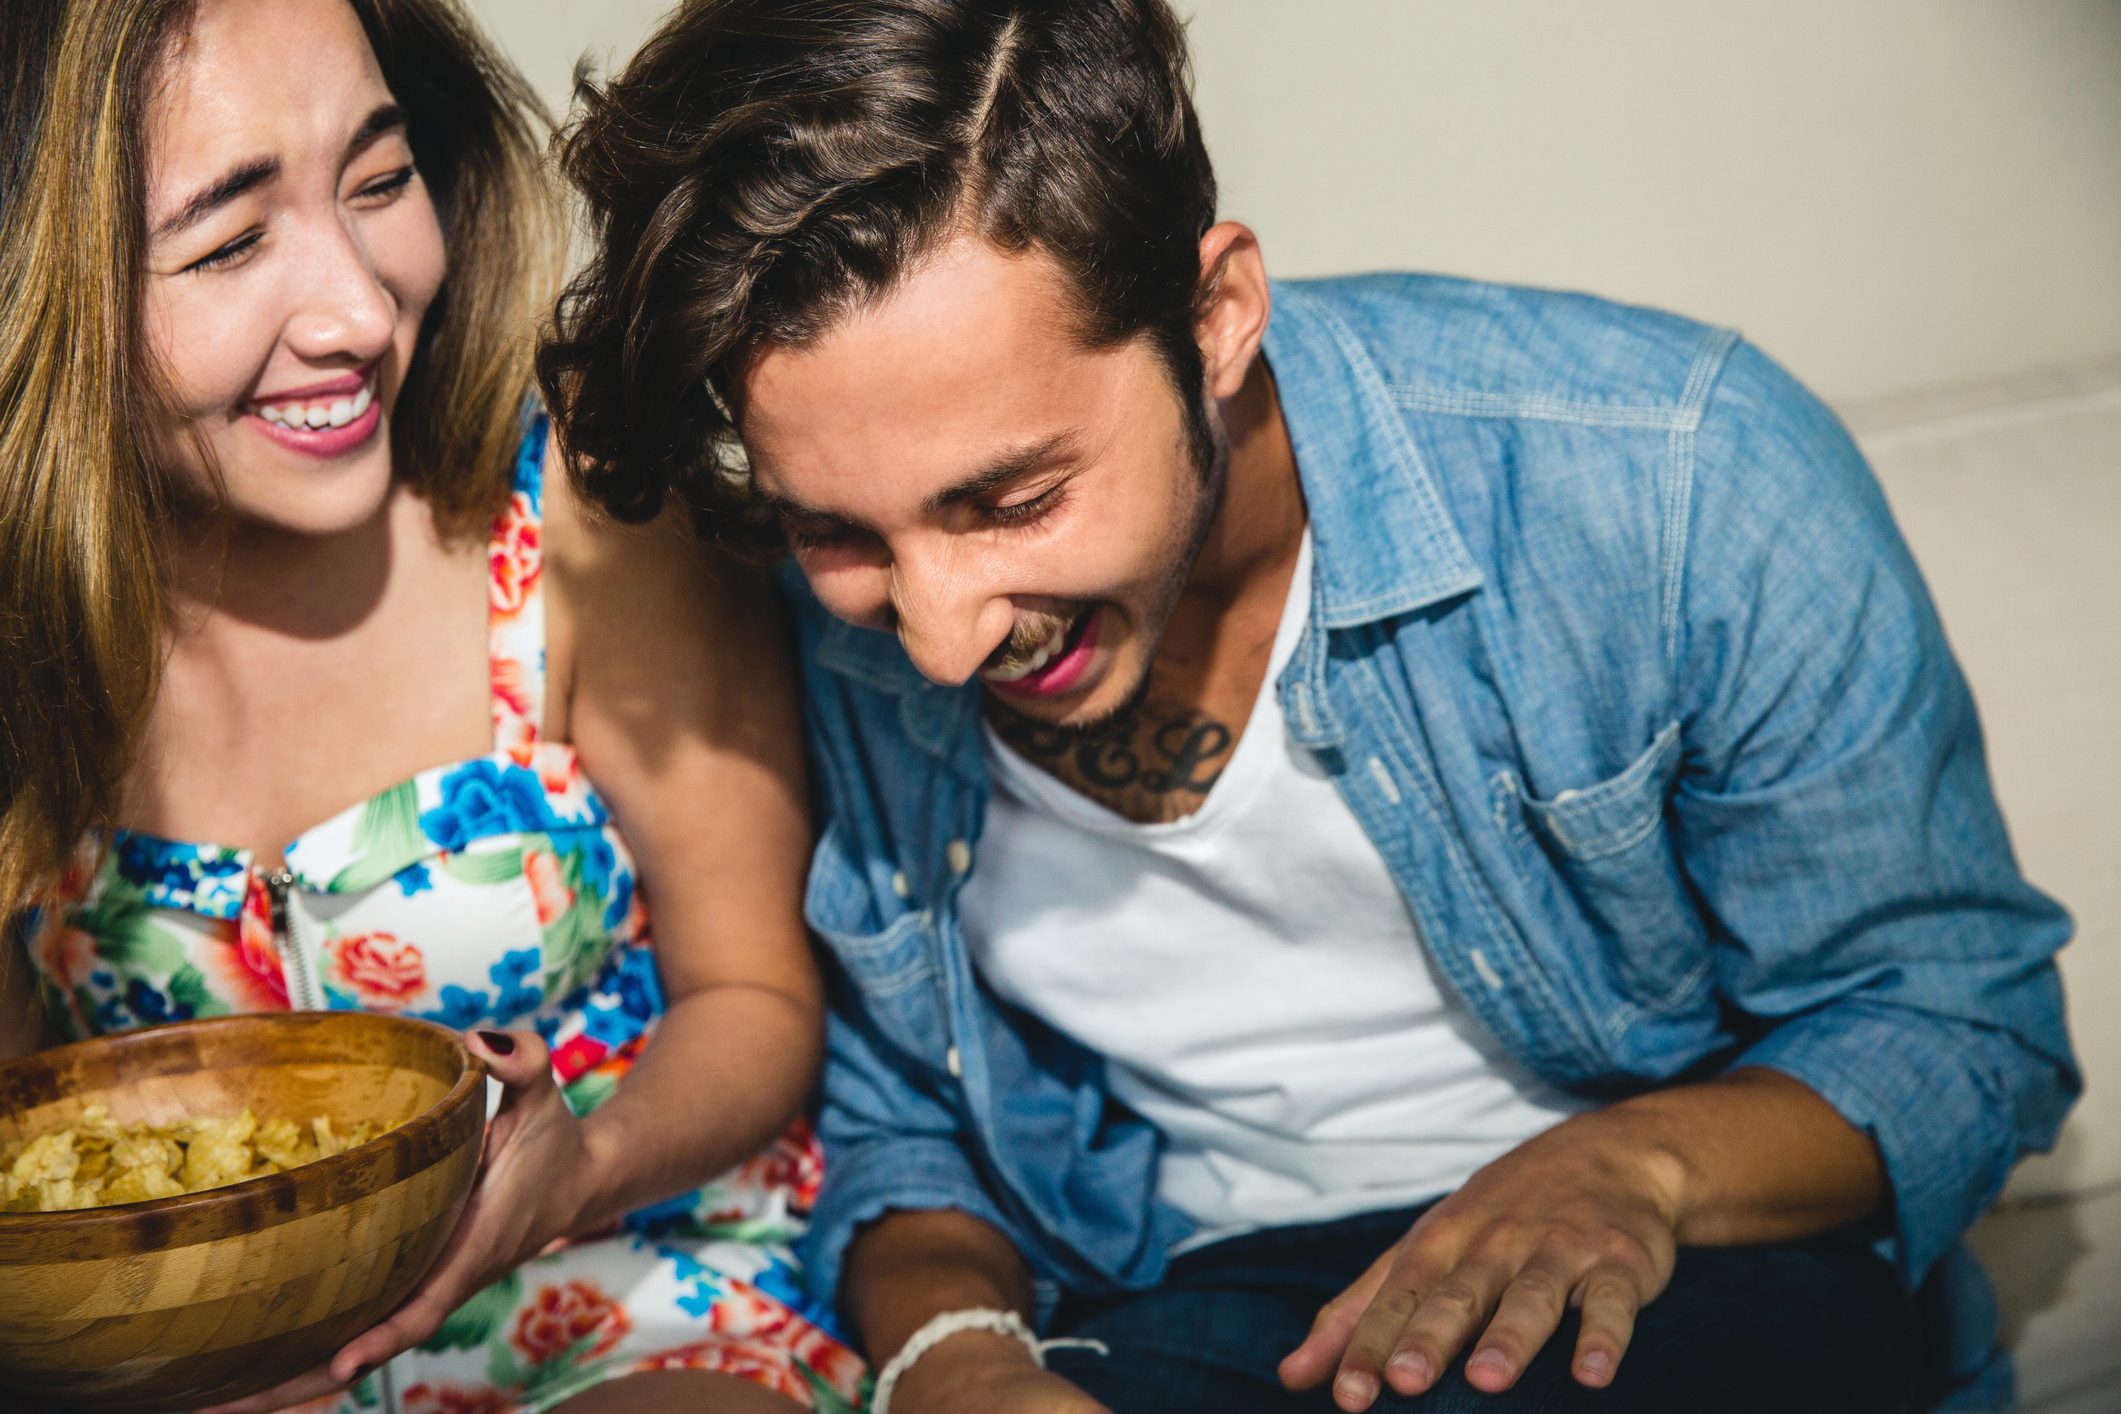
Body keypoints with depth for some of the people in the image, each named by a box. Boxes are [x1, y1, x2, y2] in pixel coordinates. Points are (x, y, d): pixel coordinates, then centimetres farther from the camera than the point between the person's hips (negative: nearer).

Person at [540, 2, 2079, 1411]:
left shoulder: (1676, 482, -18)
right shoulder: (813, 643, -8)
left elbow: (1957, 1014, -5)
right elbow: (895, 1133, 8)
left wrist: (1634, 1164, -25)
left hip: (1679, 1278, 0)